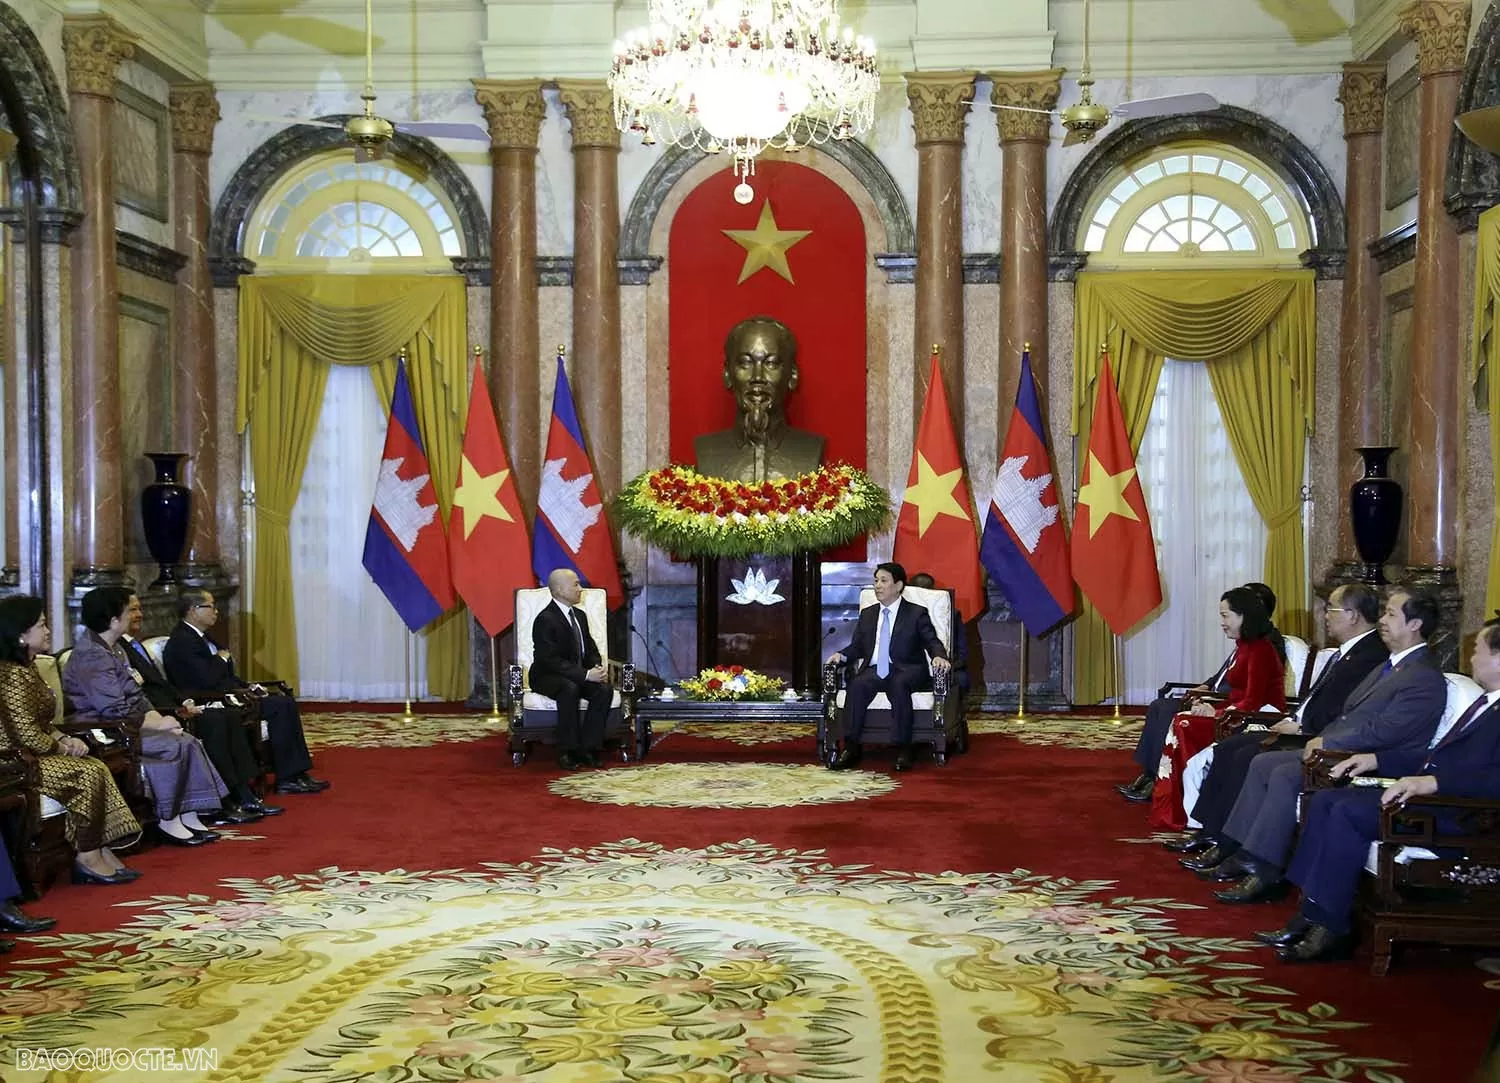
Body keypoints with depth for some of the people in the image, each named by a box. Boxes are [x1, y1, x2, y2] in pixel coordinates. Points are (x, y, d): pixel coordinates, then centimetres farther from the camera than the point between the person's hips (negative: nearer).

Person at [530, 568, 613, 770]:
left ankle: (588, 748, -18)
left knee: (605, 690, -21)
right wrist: (586, 674, -28)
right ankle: (567, 752, -28)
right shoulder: (545, 620, -15)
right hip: (547, 677, -7)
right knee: (570, 689, -38)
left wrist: (598, 668, -7)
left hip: (578, 677, 7)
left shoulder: (580, 616, 11)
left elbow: (591, 650, 17)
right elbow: (551, 661, -22)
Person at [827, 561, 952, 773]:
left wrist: (939, 657, -23)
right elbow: (857, 646, 20)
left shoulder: (917, 613, 8)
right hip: (874, 670, 3)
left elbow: (932, 642, 0)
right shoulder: (867, 614, 21)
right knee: (857, 685, -30)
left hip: (906, 671, -3)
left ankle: (902, 749, -37)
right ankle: (851, 747, -30)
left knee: (899, 685, -38)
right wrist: (841, 654, -2)